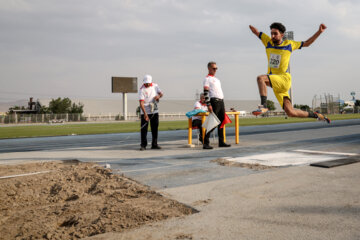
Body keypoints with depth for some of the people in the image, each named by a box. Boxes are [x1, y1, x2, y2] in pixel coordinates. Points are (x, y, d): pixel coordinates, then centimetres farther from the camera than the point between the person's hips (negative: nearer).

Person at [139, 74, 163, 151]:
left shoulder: (155, 86, 3)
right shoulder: (142, 89, -13)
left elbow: (161, 93, 3)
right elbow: (141, 103, -20)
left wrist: (158, 96, -23)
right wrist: (145, 114, -31)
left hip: (154, 111, 4)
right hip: (145, 112, -4)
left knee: (155, 128, 9)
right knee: (144, 128, -6)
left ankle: (154, 144, 18)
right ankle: (143, 145, 0)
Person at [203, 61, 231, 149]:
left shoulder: (216, 79, 23)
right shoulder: (207, 79, -4)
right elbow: (205, 92, -14)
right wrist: (208, 105, -22)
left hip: (221, 101, 9)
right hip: (214, 101, -9)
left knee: (221, 122, 10)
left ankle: (221, 142, 17)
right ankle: (206, 143, -9)